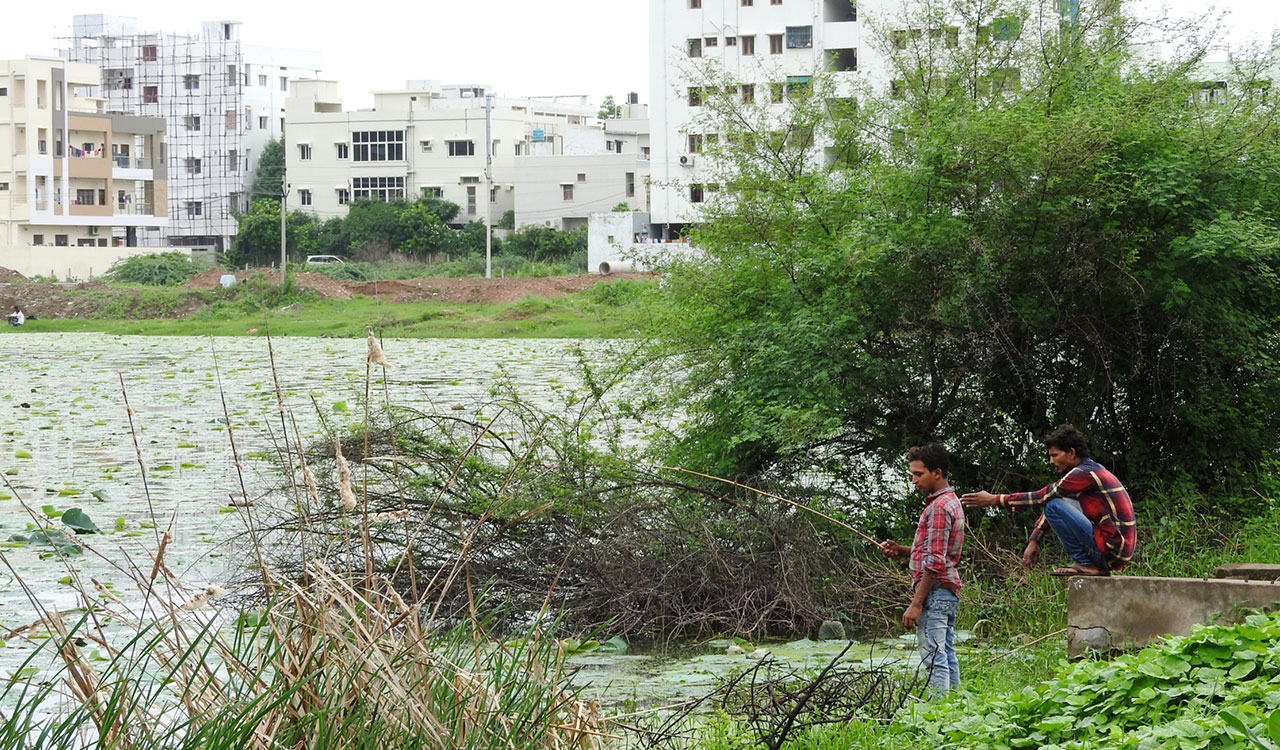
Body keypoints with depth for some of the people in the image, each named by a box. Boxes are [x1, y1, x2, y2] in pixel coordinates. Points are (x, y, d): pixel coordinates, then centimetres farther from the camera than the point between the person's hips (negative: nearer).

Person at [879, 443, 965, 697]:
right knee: (947, 655, 11)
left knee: (934, 657, -13)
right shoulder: (952, 502, 18)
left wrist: (916, 603, -19)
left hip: (935, 590, -11)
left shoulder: (938, 507, -15)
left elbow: (935, 562, -20)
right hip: (949, 590, 11)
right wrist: (901, 550, 11)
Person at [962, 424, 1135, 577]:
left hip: (1112, 548, -10)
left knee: (1055, 506, -16)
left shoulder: (1085, 474, -14)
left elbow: (1041, 498, -14)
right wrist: (1034, 541, 15)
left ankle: (1084, 563, -10)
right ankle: (1096, 566, 13)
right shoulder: (1092, 469, 17)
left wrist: (995, 500, -9)